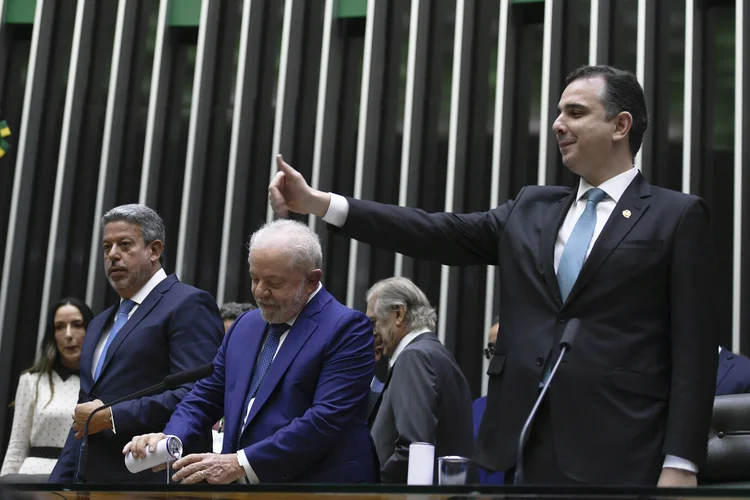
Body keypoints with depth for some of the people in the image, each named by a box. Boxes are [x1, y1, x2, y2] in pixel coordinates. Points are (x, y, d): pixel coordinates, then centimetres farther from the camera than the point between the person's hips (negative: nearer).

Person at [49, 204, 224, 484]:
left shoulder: (189, 305, -5)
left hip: (153, 478, -8)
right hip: (91, 479, 8)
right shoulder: (101, 324, 24)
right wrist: (60, 482, 15)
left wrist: (112, 417, -15)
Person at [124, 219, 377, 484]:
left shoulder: (346, 329, -11)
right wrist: (169, 437, -5)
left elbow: (326, 419, -20)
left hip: (313, 481, -6)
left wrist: (241, 463, -23)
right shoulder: (246, 325, 12)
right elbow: (207, 395, 15)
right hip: (243, 484, 6)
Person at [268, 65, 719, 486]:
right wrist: (319, 203, -2)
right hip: (521, 443, 5)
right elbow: (442, 235, 6)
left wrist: (681, 463, -12)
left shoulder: (677, 217, 1)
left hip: (617, 452, -4)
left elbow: (693, 350, -4)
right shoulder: (531, 209, 16)